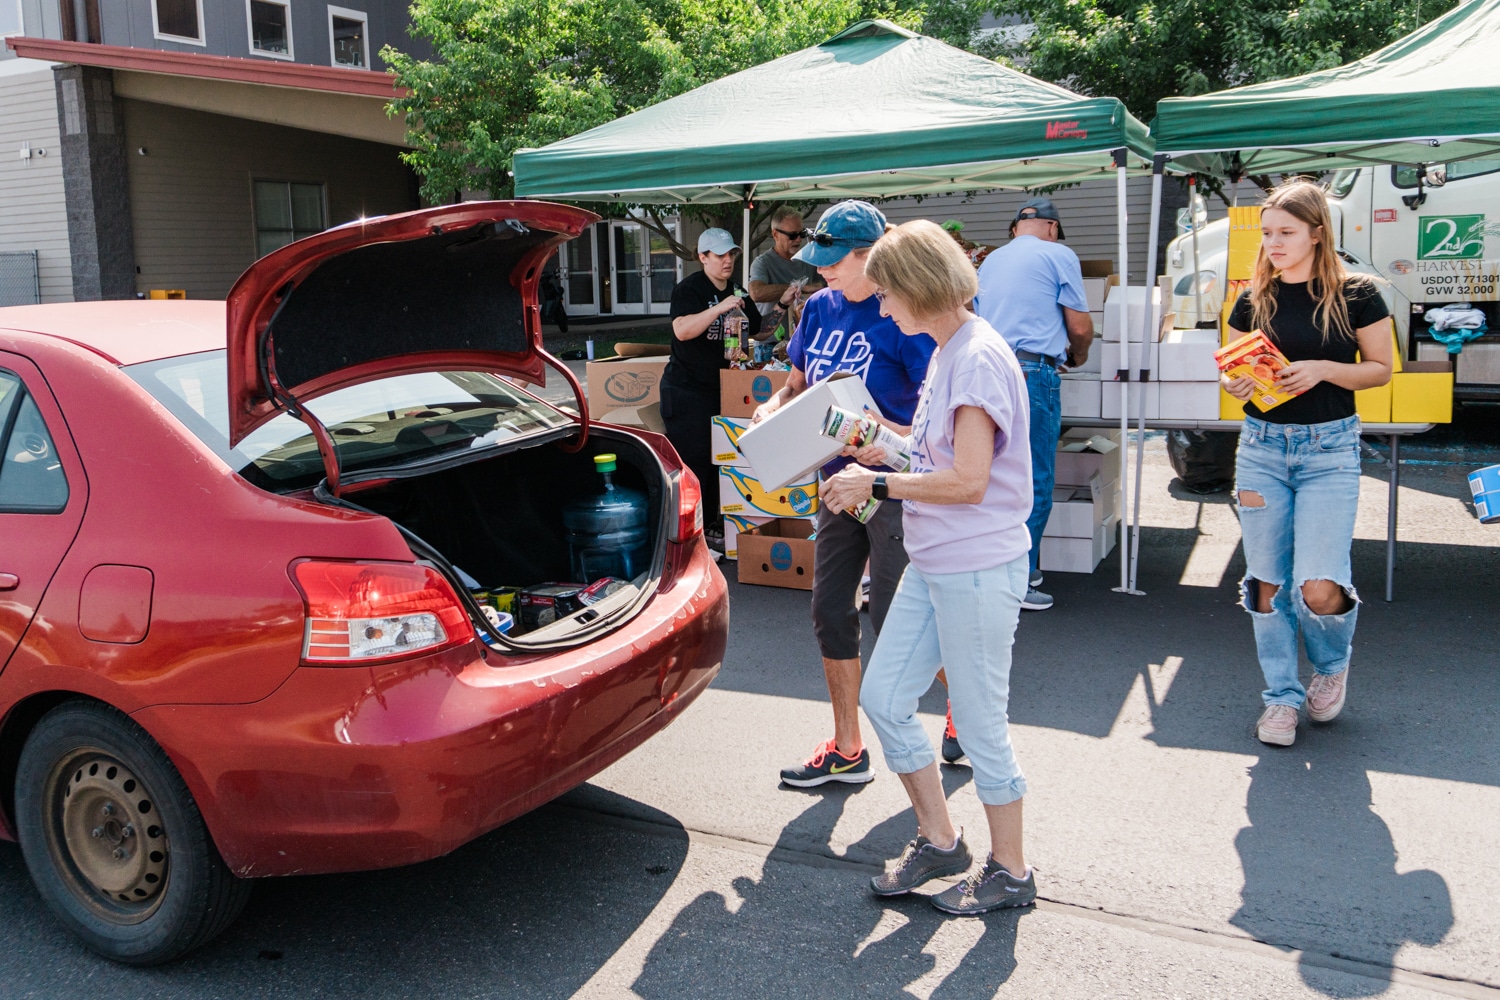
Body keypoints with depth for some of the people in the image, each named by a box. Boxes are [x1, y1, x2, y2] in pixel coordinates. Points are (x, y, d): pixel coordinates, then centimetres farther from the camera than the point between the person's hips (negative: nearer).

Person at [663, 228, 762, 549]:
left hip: (720, 388, 7)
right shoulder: (689, 289, -10)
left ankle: (709, 527, 20)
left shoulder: (737, 294, 13)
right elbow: (682, 330, -27)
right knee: (691, 461, -9)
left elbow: (758, 331, 21)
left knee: (717, 459, 10)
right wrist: (719, 308, -34)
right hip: (686, 388, -7)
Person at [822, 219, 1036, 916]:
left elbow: (968, 480, -22)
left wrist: (877, 485, -15)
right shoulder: (945, 352, 13)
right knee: (882, 696, 12)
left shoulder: (978, 357, -17)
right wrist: (882, 456, 9)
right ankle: (939, 840, 28)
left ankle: (1010, 871, 23)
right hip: (932, 565, 10)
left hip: (979, 569, -10)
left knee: (980, 722, 3)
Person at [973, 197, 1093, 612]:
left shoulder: (990, 261, 20)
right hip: (1033, 373, -7)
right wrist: (1078, 355, 22)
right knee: (1035, 483, -2)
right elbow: (1079, 326, 0)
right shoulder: (1058, 255, 2)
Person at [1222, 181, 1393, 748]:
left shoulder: (1355, 294, -4)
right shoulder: (1255, 297, 5)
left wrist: (1323, 369, -16)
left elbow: (1380, 369, 1)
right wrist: (1235, 385, -10)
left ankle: (1332, 664, 23)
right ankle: (1281, 696, 22)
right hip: (1261, 446, 3)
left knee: (1319, 589, -11)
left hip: (1329, 450, -3)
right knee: (1268, 582, 5)